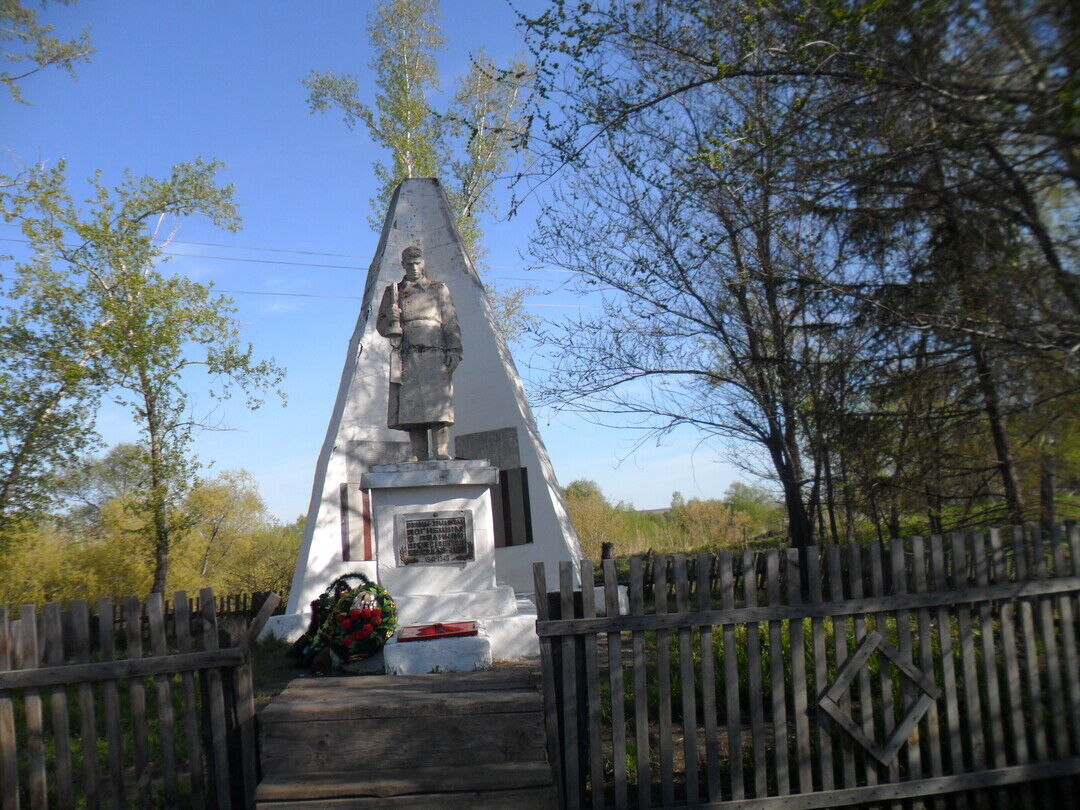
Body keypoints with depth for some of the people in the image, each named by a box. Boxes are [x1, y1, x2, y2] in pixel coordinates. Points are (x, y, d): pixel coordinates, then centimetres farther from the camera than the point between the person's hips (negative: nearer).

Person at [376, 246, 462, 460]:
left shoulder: (438, 289, 17)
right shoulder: (392, 292, 21)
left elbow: (451, 323, 10)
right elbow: (380, 324, 17)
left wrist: (454, 352, -3)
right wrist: (391, 320, -7)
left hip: (434, 355, -2)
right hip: (406, 357, 2)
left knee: (438, 405, -13)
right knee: (411, 409, -5)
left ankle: (441, 454, -16)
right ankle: (419, 458, -5)